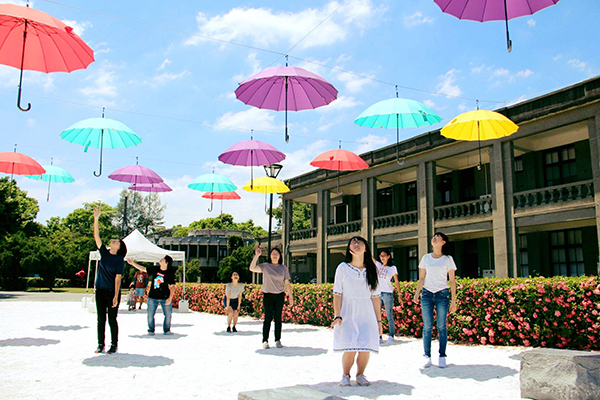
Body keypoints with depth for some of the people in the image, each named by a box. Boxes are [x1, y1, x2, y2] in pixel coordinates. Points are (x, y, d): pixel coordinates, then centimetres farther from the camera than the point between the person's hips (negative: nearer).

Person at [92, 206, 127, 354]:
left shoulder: (119, 260, -7)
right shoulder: (104, 253, 5)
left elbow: (117, 278, -11)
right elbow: (96, 236, 0)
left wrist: (116, 296, -16)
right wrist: (96, 219, -7)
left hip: (112, 292, -4)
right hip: (100, 291, 4)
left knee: (112, 320, 2)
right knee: (101, 319, 9)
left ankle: (114, 345, 12)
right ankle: (101, 345, 17)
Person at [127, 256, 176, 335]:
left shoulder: (170, 274, -9)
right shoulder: (154, 269, 2)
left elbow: (172, 286, -9)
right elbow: (143, 269, 15)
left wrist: (170, 298, -17)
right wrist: (133, 263, 14)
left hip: (165, 298, -3)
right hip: (153, 297, 3)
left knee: (168, 315, 0)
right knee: (150, 315, 1)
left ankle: (167, 330, 18)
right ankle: (151, 330, 18)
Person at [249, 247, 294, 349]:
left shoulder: (284, 268, 8)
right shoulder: (265, 266, 3)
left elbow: (287, 284, 8)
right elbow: (252, 268, -11)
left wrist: (291, 297, 4)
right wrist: (257, 255, -15)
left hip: (280, 296, 2)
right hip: (268, 295, -2)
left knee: (278, 318, 5)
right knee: (268, 318, -4)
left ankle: (278, 340, 13)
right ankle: (265, 341, 4)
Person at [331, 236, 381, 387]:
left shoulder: (372, 269, 8)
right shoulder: (343, 268, 1)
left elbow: (375, 297, 9)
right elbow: (337, 294, 0)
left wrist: (378, 320, 9)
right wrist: (337, 316, -9)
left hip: (367, 315, 2)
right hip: (348, 314, -2)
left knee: (366, 349, -8)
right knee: (350, 349, -12)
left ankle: (360, 375, 19)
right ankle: (345, 375, 15)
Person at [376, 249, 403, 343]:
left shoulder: (393, 268, 1)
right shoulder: (378, 265, 9)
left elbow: (396, 282, 2)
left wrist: (399, 294, -3)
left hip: (388, 294, -3)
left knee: (389, 316, 0)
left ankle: (391, 336, 10)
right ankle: (379, 337, 6)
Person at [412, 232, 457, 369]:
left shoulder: (448, 259, 6)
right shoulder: (426, 258, 11)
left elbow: (452, 281, 5)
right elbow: (421, 278, 12)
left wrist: (454, 300, -1)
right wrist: (416, 293, 0)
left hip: (442, 294, -2)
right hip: (427, 294, 2)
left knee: (441, 326, -2)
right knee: (427, 326, -1)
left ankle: (442, 357, 6)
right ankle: (427, 356, 4)